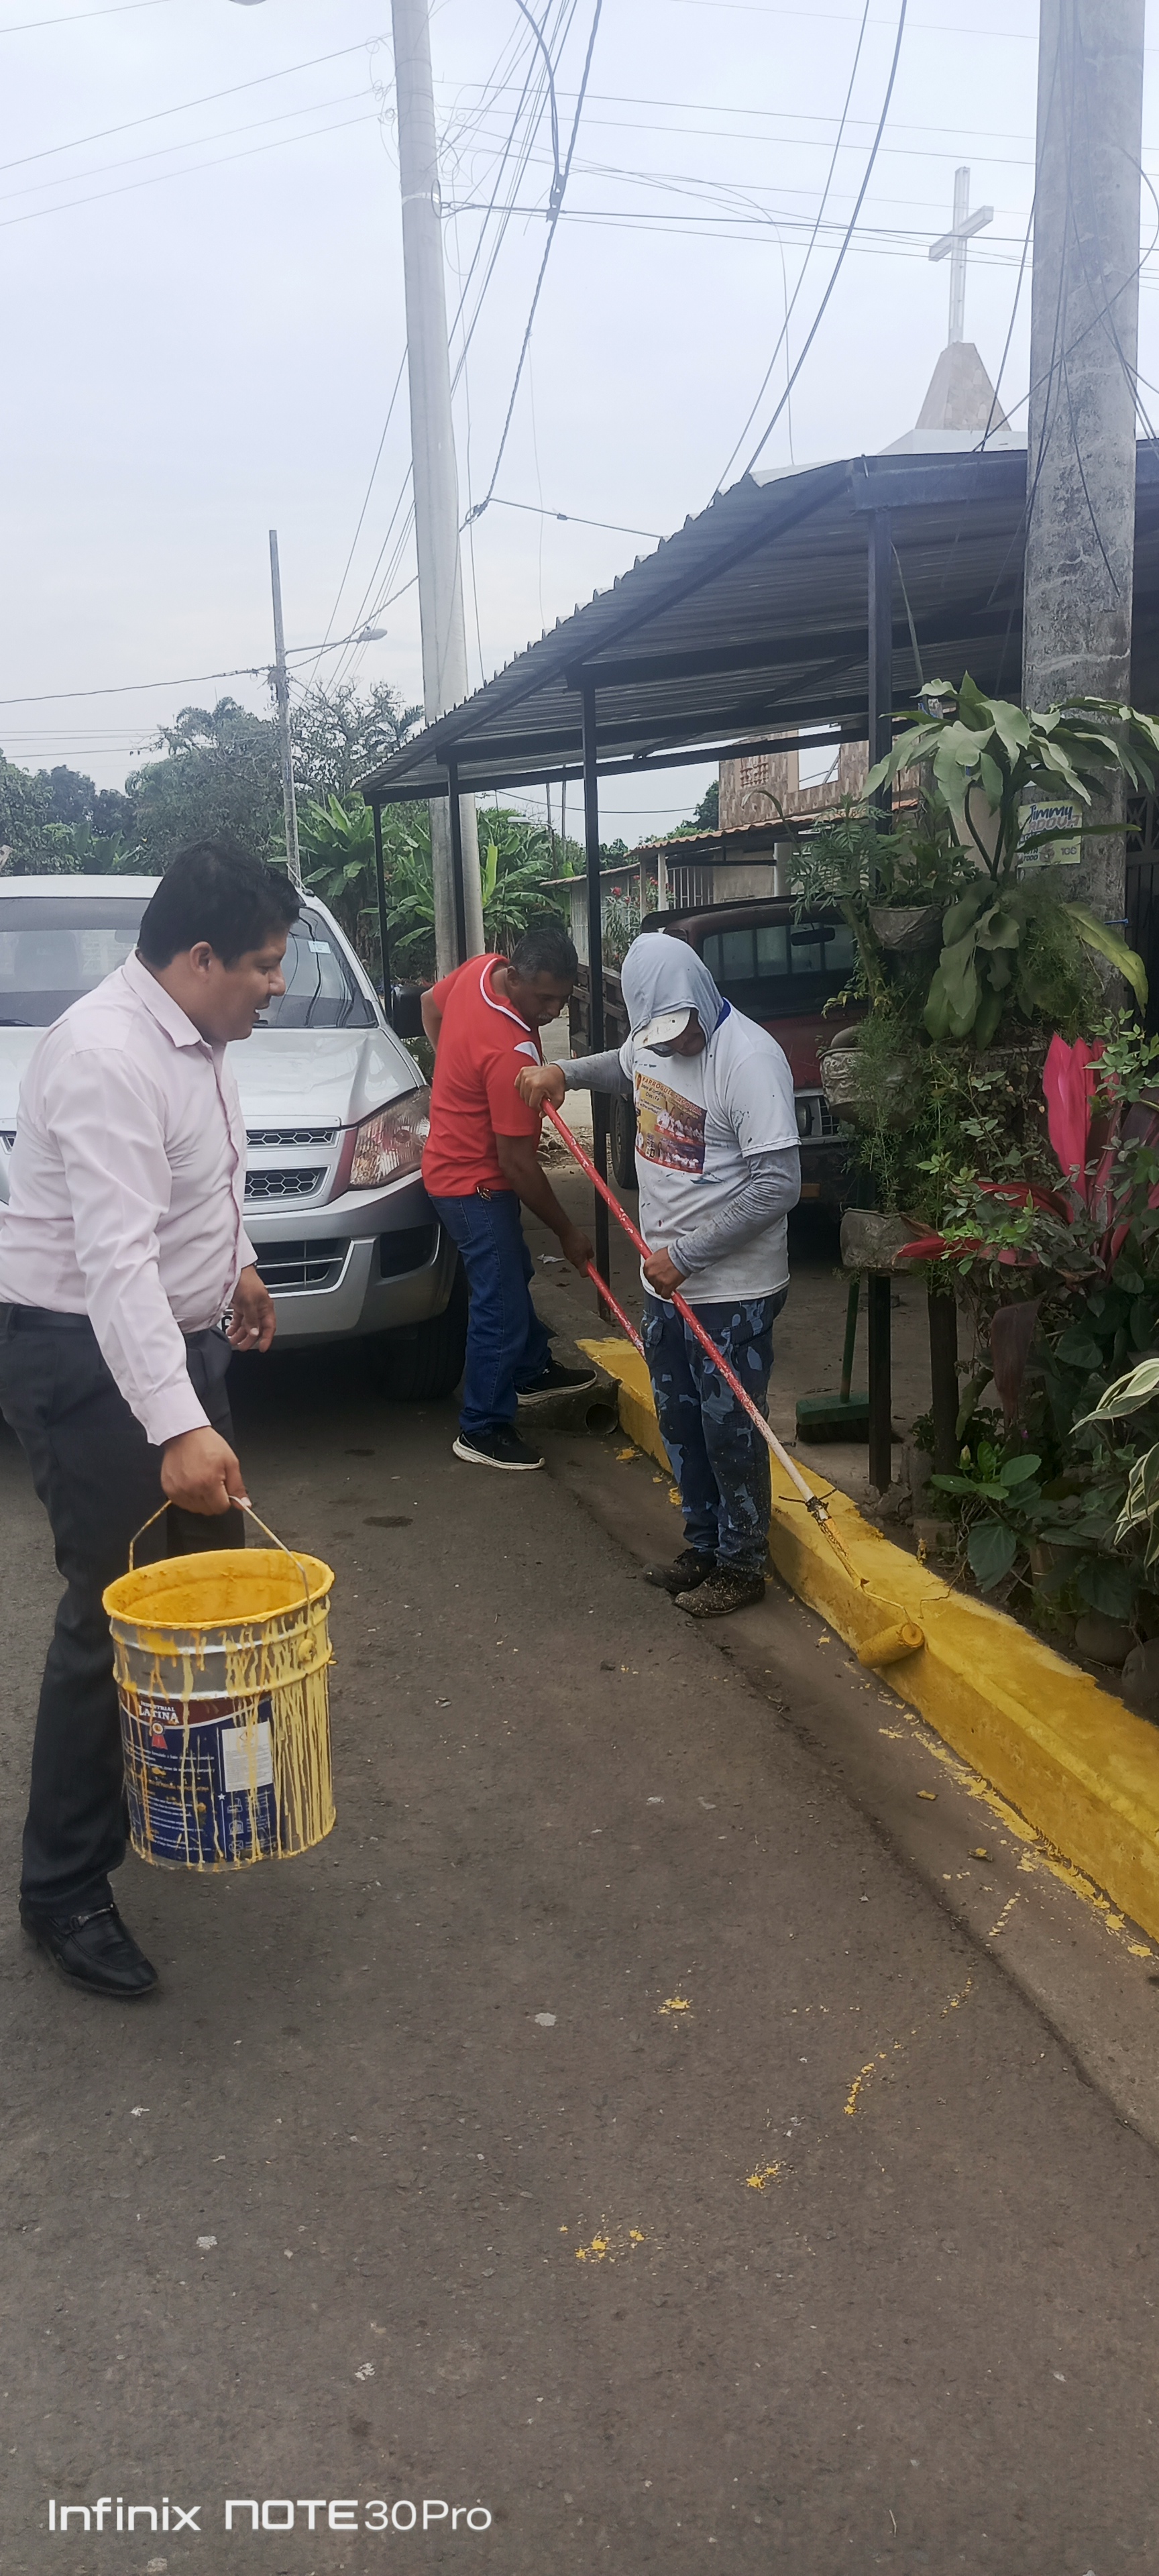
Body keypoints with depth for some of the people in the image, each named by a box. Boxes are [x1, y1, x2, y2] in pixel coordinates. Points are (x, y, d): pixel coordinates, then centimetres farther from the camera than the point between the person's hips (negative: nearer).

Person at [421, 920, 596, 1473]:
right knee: (501, 1307, -3)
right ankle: (483, 1430, 7)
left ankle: (531, 1371, 44)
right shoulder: (511, 1053, -33)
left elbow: (430, 1004, 16)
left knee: (513, 1276, 25)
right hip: (475, 1184, -10)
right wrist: (567, 1232, -17)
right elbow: (517, 1163, -27)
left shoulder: (479, 968, -8)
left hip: (455, 1158, 10)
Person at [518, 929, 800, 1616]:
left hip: (733, 1293, -8)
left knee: (730, 1432, 4)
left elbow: (779, 1185, -26)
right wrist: (566, 1073, 11)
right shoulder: (653, 1037, 2)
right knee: (680, 1424, 18)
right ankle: (705, 1546, 36)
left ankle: (742, 1566, 22)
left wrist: (685, 1255, -23)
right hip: (668, 1282, 8)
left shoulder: (750, 1058, -23)